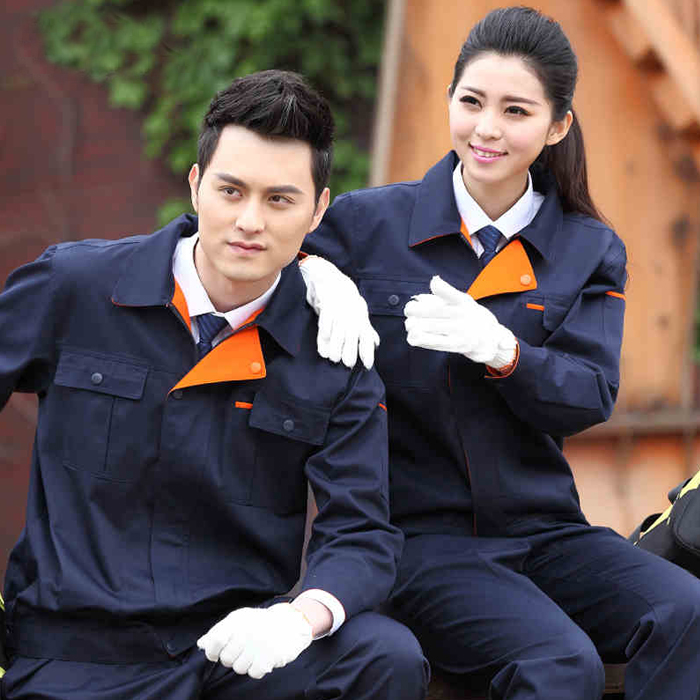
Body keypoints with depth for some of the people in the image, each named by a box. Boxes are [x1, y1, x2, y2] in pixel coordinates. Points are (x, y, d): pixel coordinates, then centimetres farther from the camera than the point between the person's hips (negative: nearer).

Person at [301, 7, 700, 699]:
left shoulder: (592, 253, 9)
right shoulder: (367, 221, 3)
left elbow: (589, 398, -1)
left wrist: (497, 348, -20)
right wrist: (314, 277, -16)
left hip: (542, 530, 3)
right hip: (413, 532, -3)